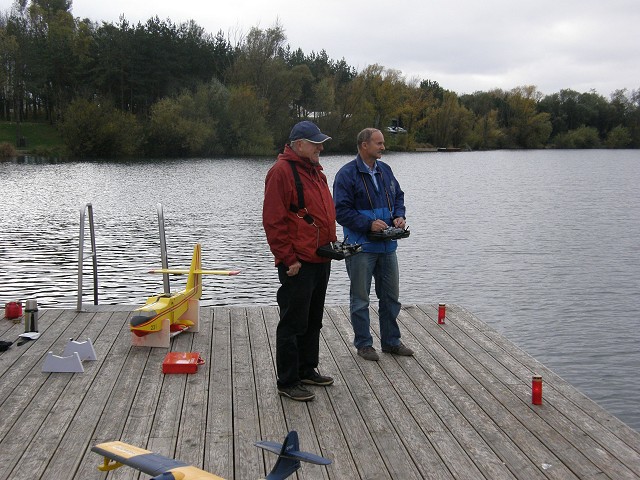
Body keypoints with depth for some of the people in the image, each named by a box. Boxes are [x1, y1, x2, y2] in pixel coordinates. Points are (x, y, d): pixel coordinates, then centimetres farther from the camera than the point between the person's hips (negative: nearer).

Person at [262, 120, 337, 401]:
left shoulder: (315, 171, 15)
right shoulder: (282, 171, -14)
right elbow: (274, 221, -18)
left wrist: (331, 245, 16)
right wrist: (288, 259, -18)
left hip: (321, 261, 9)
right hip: (298, 265, -9)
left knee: (313, 322, 18)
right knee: (293, 325, -1)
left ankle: (307, 370, 30)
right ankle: (287, 382, 8)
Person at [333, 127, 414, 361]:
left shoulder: (385, 170, 9)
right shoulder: (347, 174, -11)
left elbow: (398, 196, 19)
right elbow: (342, 211, -14)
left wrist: (399, 216, 0)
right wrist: (369, 224, -21)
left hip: (387, 245, 7)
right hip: (361, 247, -6)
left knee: (391, 296, 13)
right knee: (360, 298, 5)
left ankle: (391, 341, 26)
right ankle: (363, 344, 16)